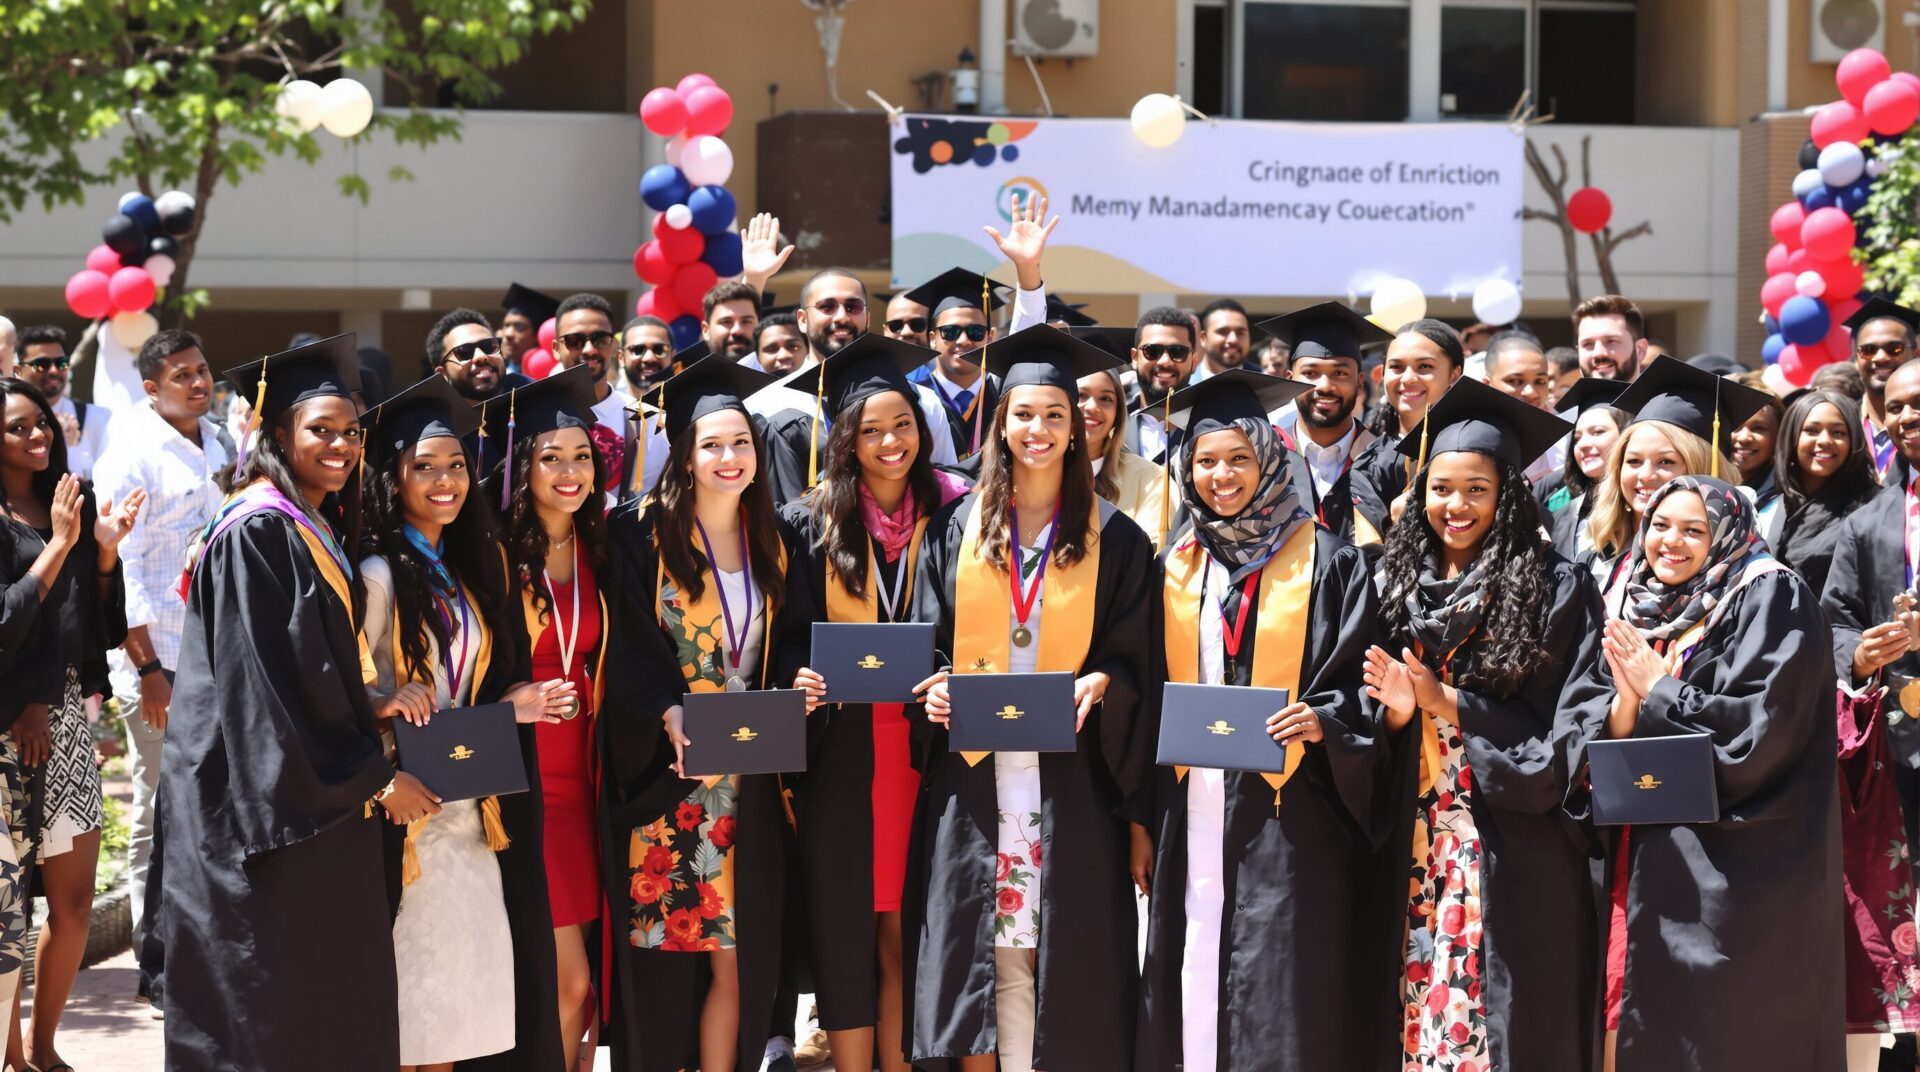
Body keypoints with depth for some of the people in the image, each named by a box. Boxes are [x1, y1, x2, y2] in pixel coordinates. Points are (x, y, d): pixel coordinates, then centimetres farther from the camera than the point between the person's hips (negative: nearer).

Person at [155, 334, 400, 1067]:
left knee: (335, 1004, 9)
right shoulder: (259, 533, -15)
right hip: (270, 801, -9)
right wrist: (371, 777, -14)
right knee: (277, 1011, -3)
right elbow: (273, 683, -19)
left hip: (323, 799, 9)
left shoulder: (324, 532, 14)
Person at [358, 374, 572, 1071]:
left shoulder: (470, 568, 11)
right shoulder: (378, 574, -11)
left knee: (457, 1002, 8)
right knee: (411, 1011, -2)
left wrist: (507, 707, 2)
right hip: (409, 809, -7)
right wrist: (392, 710, -28)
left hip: (469, 808, 7)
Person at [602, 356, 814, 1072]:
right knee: (664, 951, -3)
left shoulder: (770, 540, 10)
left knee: (737, 955, 3)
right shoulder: (642, 533, -4)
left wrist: (797, 678, -9)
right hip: (664, 767, -4)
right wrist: (671, 715, -24)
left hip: (747, 773, 4)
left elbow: (792, 634, 12)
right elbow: (628, 645, -9)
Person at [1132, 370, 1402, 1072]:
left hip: (1290, 820, -4)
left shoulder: (1326, 562, 0)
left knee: (1283, 1005, -4)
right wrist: (1142, 820, 10)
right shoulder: (1176, 567, 12)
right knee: (1196, 990, 4)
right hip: (1191, 813, 4)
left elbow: (1367, 684, 0)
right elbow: (1151, 697, 14)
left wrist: (1325, 721, -21)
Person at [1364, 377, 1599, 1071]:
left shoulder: (1555, 588, -5)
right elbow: (1375, 716, 14)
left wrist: (1446, 702, -15)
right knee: (1425, 1006, 7)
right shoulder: (1400, 584, 10)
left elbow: (1564, 723, -9)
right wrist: (1397, 711, -9)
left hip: (1513, 850, -4)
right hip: (1419, 841, 4)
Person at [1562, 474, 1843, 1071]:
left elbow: (1762, 727, -18)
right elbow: (1577, 726, 7)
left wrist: (1657, 690, -10)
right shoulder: (1637, 612, 13)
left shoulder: (1773, 601, -6)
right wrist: (1625, 700, -14)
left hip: (1735, 869, -6)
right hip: (1643, 861, 6)